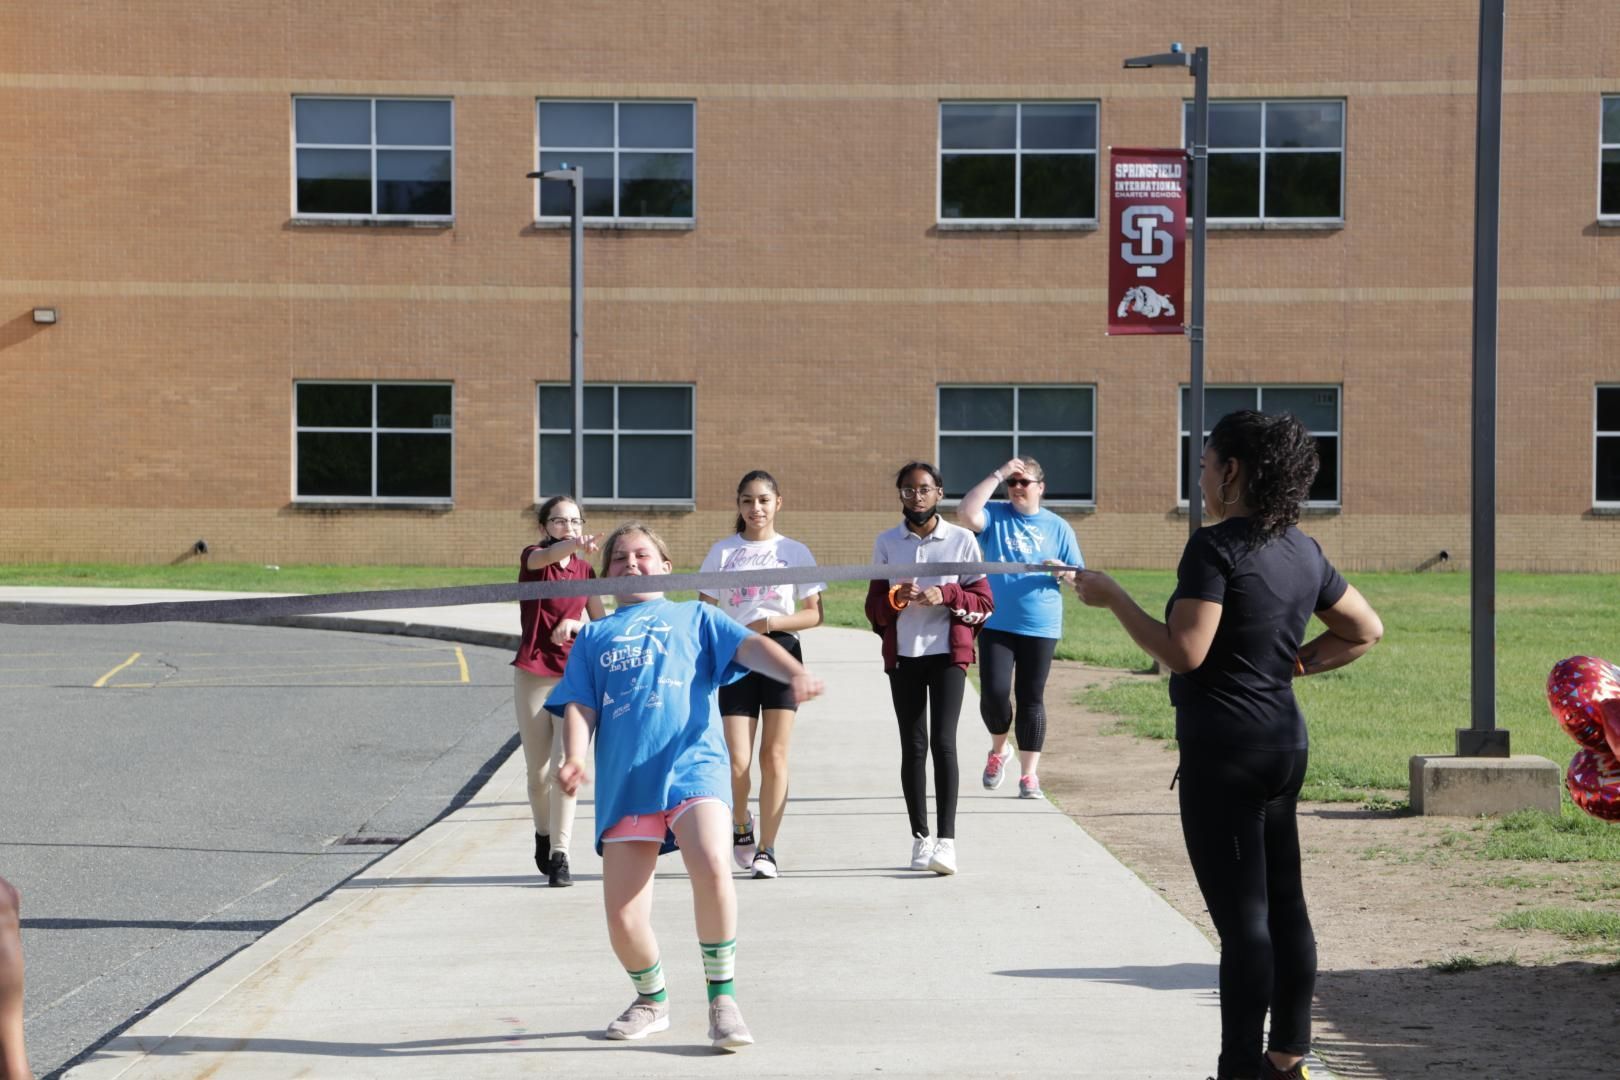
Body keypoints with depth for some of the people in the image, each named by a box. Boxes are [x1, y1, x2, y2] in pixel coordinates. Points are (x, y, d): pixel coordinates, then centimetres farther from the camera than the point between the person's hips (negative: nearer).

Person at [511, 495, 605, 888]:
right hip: (533, 674, -2)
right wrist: (577, 545, -52)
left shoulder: (585, 570, 8)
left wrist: (575, 624, -10)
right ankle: (543, 834, 33)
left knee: (565, 766, -11)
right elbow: (551, 553, -30)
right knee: (538, 771, 7)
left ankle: (560, 855, -9)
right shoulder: (533, 558, -4)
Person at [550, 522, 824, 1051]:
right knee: (623, 918, -5)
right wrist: (574, 757, -7)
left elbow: (749, 646, 4)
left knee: (711, 866, -30)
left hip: (694, 764, -2)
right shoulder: (593, 637, 25)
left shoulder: (695, 617, 21)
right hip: (624, 781, 2)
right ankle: (651, 999, 25)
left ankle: (723, 997, -13)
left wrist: (795, 673, -17)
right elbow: (580, 706, 14)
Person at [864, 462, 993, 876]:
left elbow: (984, 602, 1)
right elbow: (873, 606, 10)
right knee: (913, 747, 4)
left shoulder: (962, 540, 2)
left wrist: (947, 595, -16)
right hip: (903, 655, 3)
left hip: (947, 652, -2)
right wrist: (893, 599, -11)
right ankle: (920, 838, 11)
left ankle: (946, 840, -15)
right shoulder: (886, 543, 8)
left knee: (943, 742, -12)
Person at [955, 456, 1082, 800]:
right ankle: (999, 750, 18)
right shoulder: (995, 515, 4)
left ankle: (1028, 774, 10)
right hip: (996, 625, 0)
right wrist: (997, 475, -17)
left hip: (1040, 628, 0)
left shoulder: (1058, 527, 6)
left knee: (1030, 700, 3)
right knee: (994, 693, -10)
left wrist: (1064, 572, -15)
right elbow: (965, 514, -18)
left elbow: (1079, 578, 8)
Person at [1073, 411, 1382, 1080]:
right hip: (1285, 741, 8)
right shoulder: (1302, 551, 10)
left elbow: (1183, 653, -21)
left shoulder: (1216, 548, -15)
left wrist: (1112, 597, -11)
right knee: (1283, 904, 13)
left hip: (1223, 751, -8)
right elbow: (1365, 630, 18)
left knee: (1241, 914, -5)